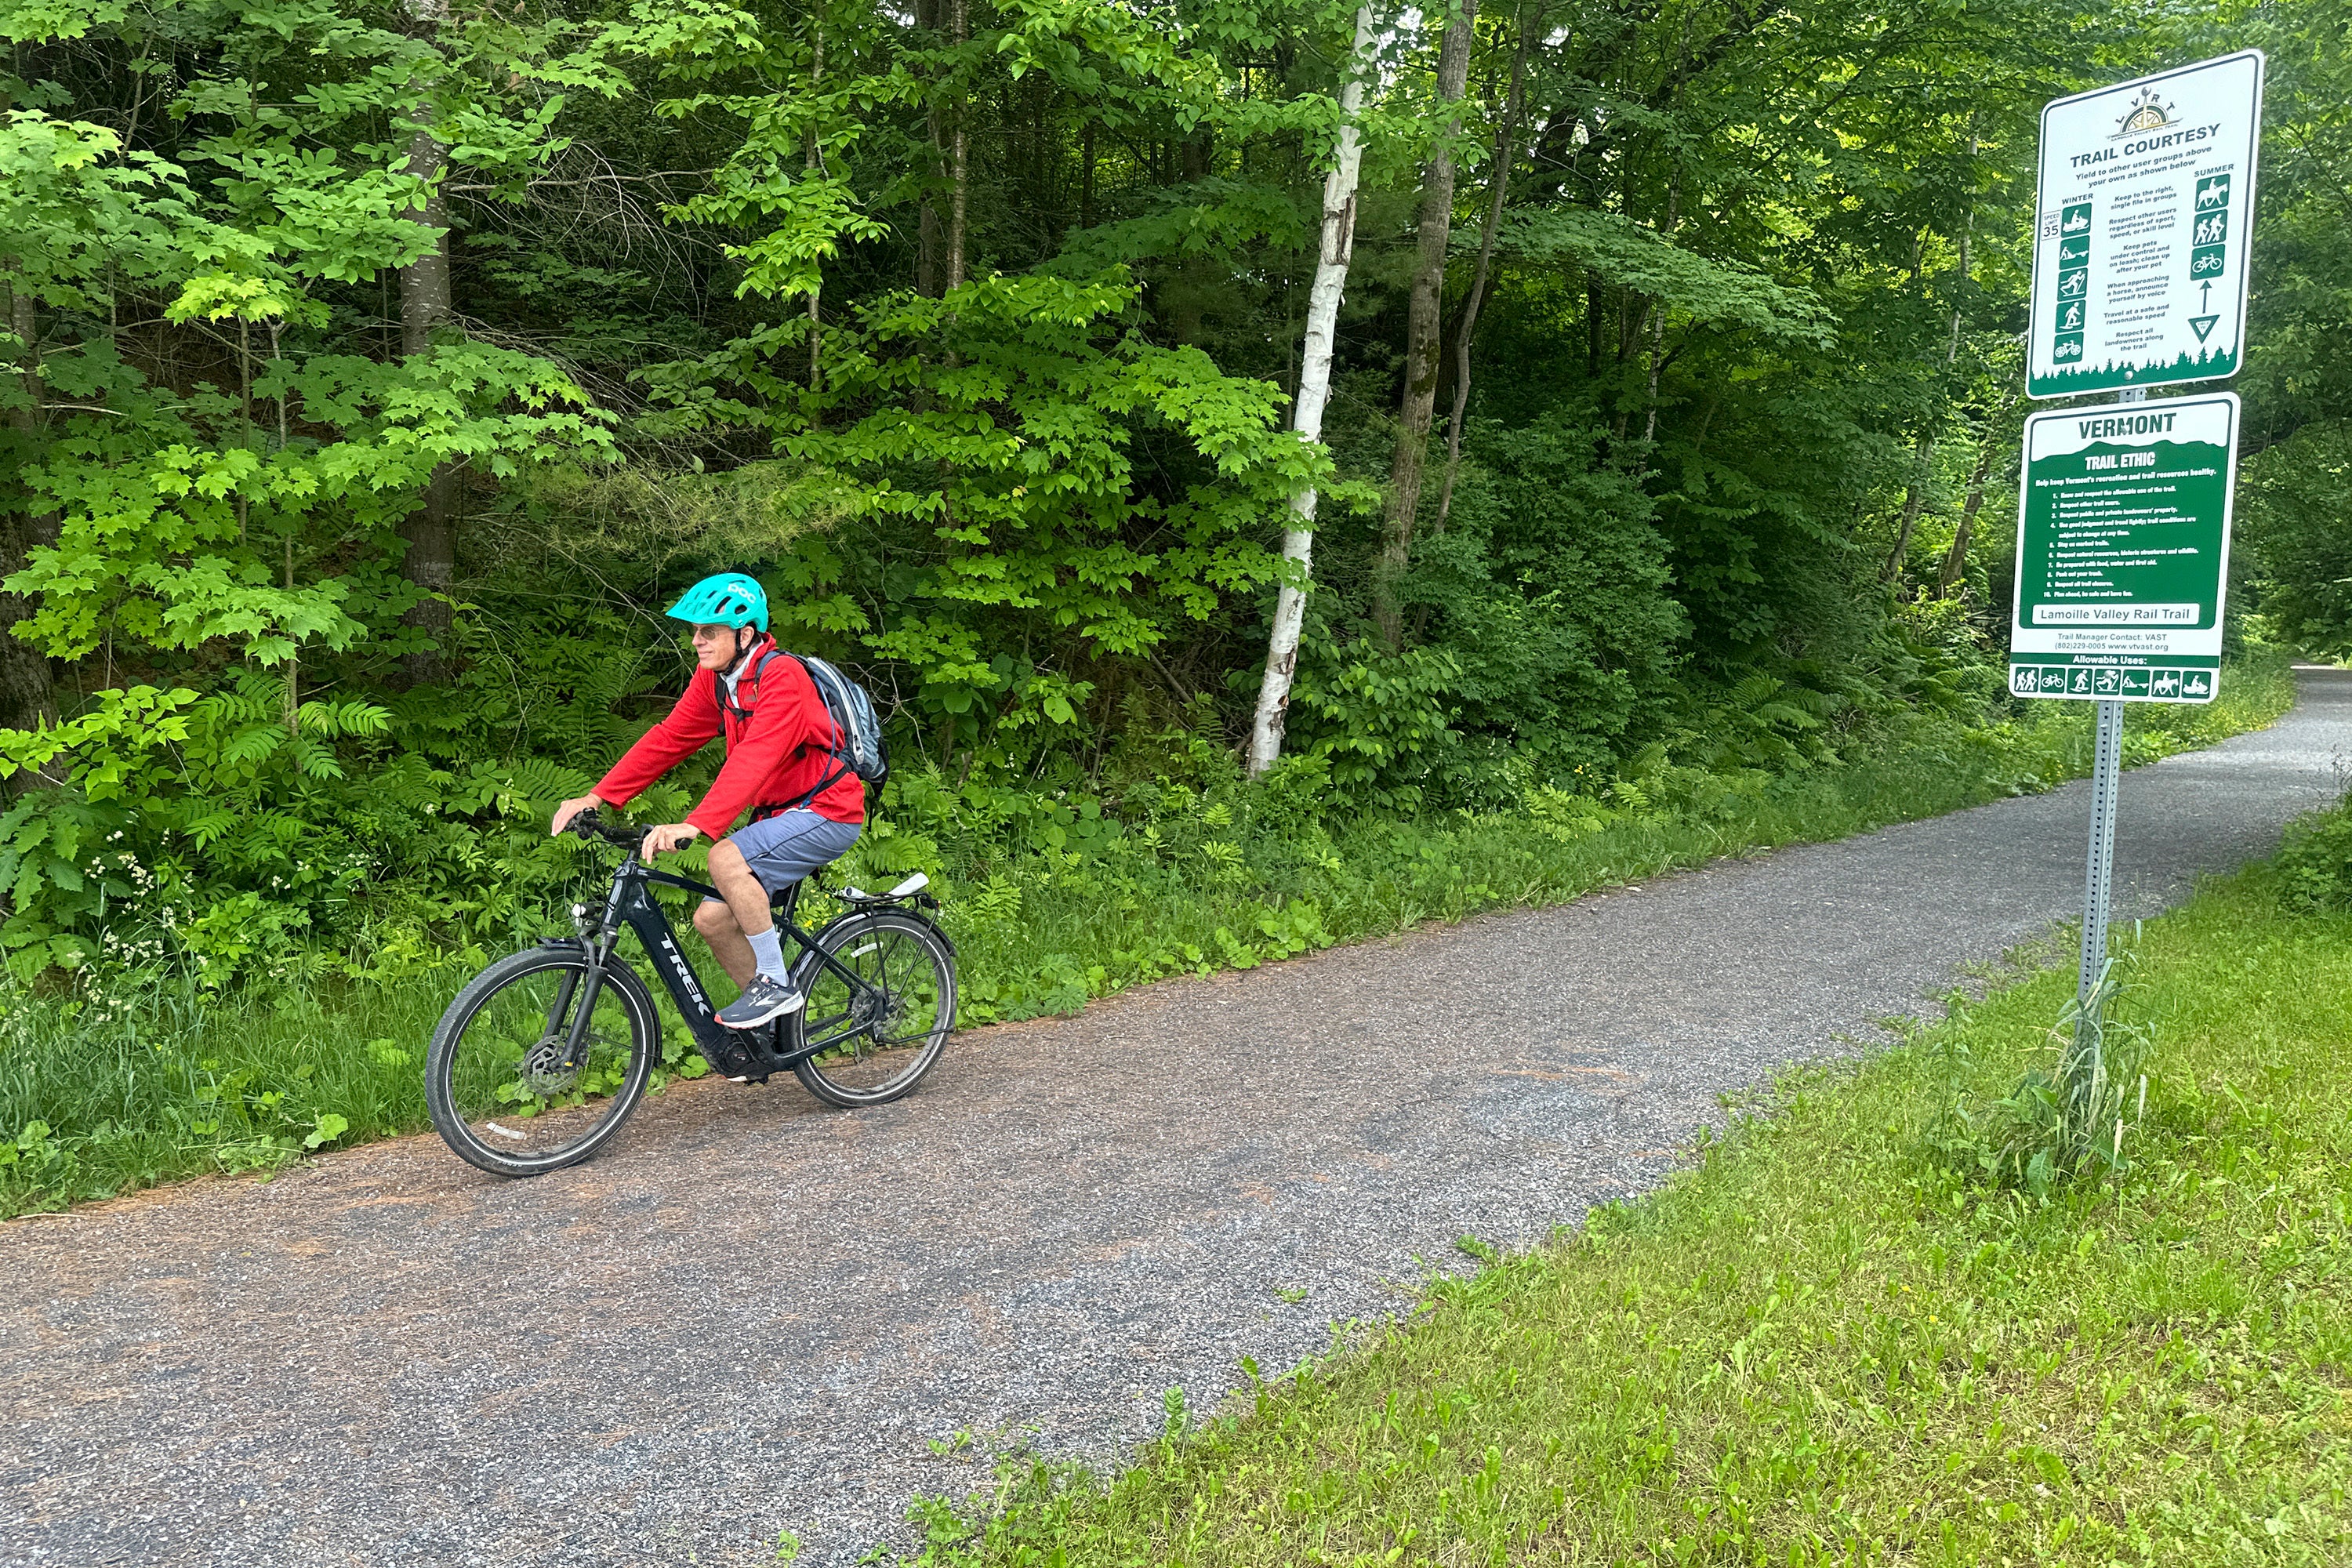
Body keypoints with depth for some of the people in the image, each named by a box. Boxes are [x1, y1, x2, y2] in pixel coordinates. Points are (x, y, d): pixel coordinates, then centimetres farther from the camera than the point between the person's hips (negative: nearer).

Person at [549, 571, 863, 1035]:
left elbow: (755, 759, -34)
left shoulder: (782, 677, -22)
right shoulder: (713, 679, 4)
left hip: (827, 810, -9)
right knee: (712, 918, 2)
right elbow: (668, 738, 3)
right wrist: (596, 797, -5)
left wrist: (694, 826, -45)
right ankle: (776, 1022, 19)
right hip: (781, 812, 9)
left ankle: (775, 983, -14)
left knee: (726, 857, -30)